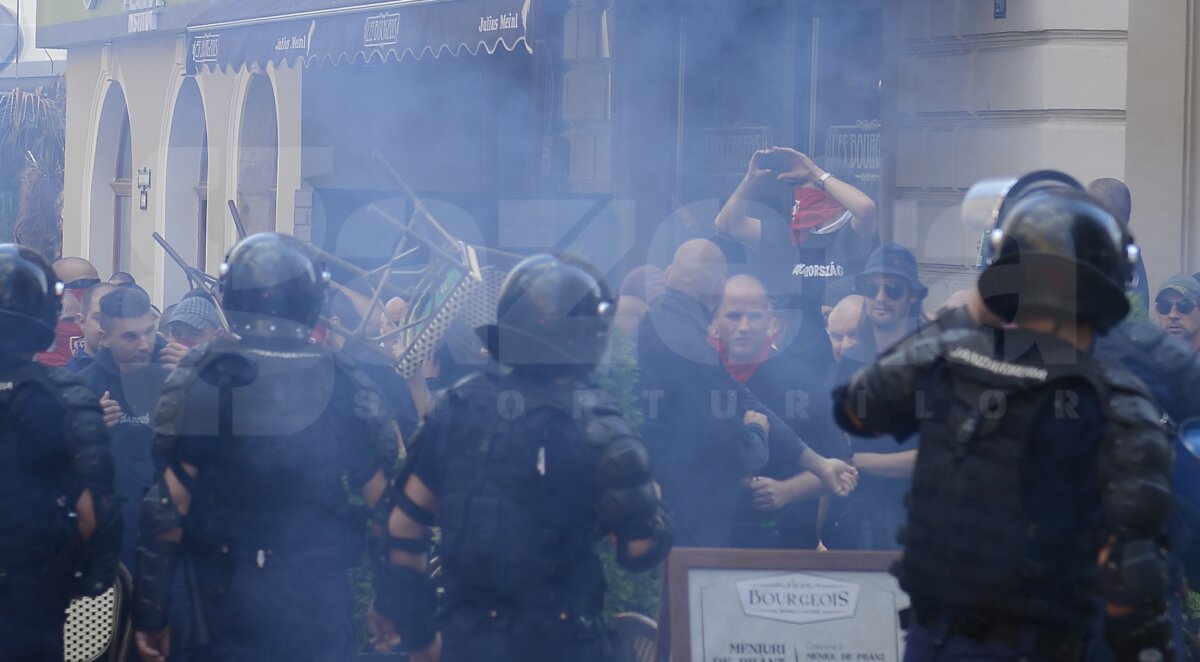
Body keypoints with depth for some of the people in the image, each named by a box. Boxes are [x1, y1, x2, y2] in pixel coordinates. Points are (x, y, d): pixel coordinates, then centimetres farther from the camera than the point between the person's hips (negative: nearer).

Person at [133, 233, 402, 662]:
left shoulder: (202, 375, -7)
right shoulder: (344, 382, -1)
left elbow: (169, 503, -10)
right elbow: (387, 501, -1)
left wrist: (151, 610, -4)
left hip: (230, 596, -1)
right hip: (319, 599, 1)